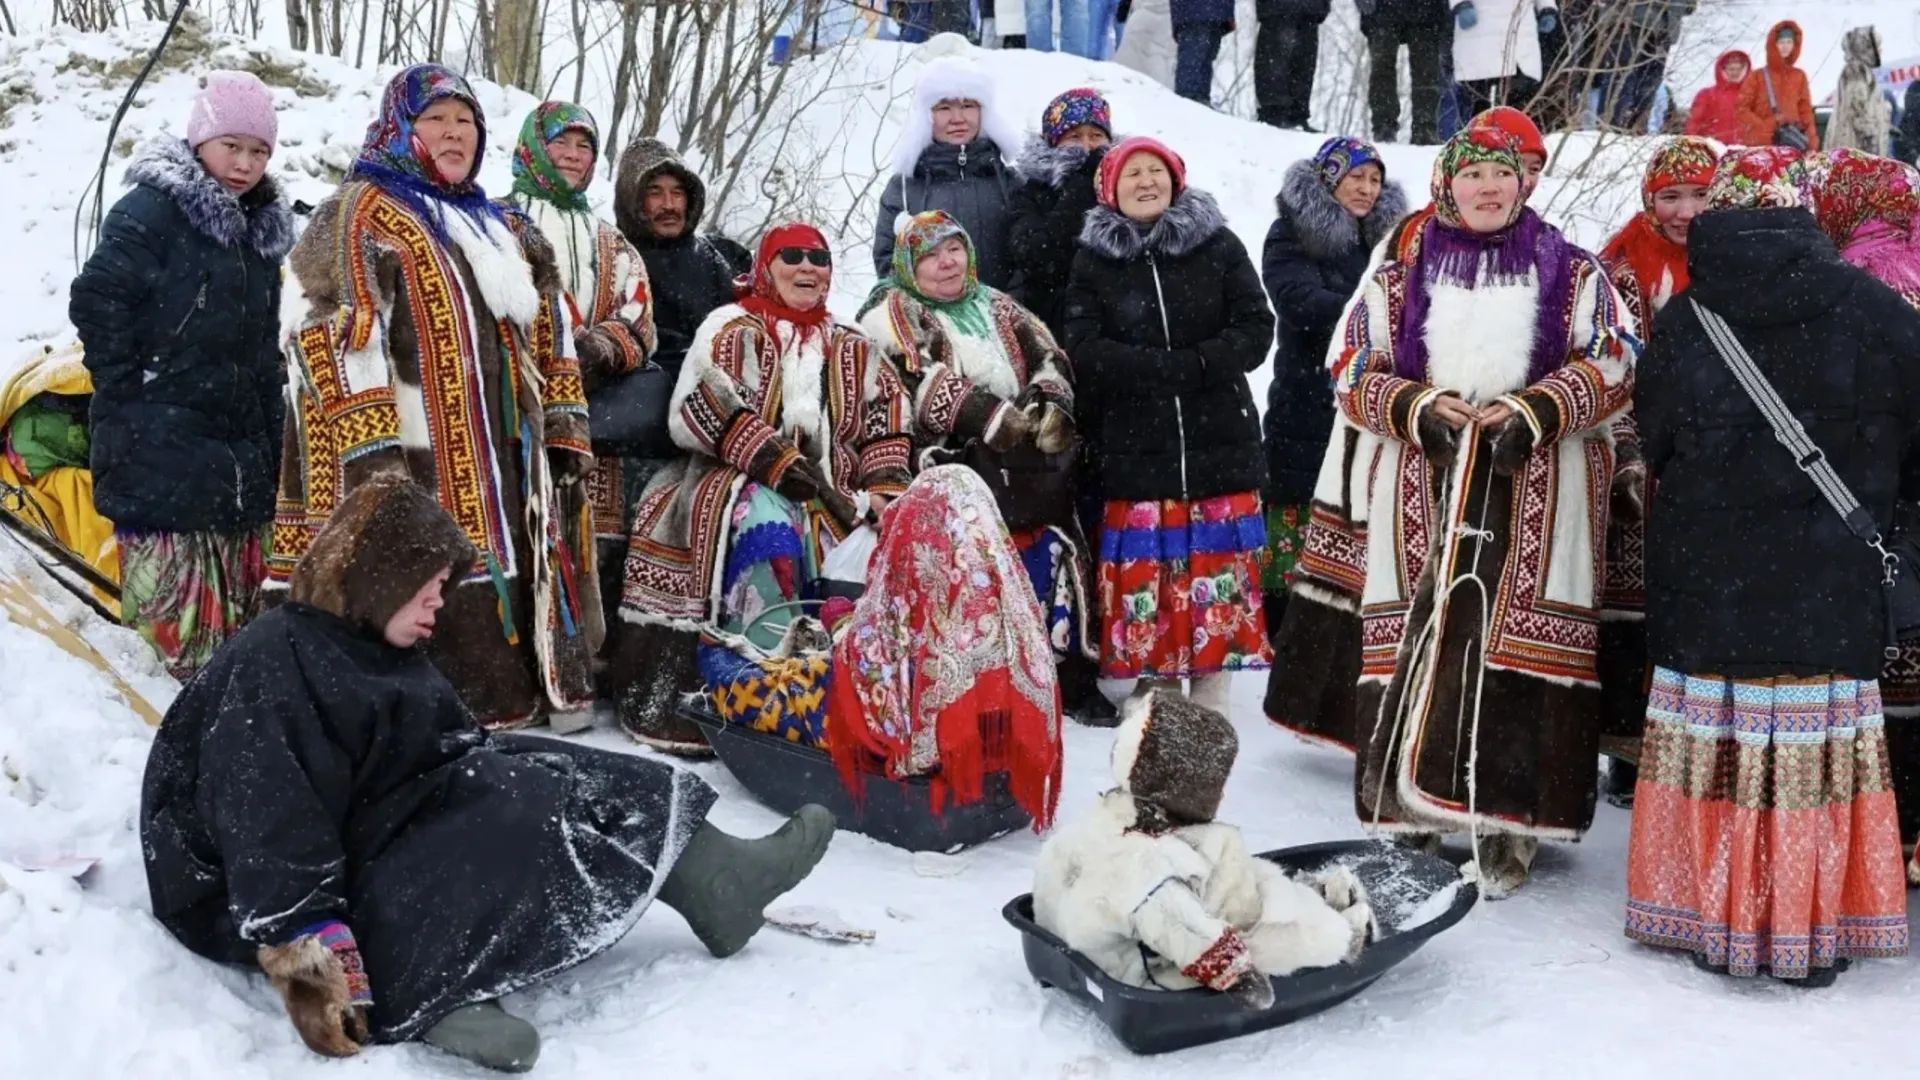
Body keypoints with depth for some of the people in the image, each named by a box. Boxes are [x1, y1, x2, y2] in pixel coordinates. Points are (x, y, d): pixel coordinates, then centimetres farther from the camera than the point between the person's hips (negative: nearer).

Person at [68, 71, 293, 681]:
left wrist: (268, 401, 17)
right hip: (161, 443, -8)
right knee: (169, 572, -8)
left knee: (241, 574, 13)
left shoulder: (263, 228, 14)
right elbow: (97, 302, -15)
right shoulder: (151, 211, -11)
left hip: (241, 435, 8)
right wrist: (132, 390, -12)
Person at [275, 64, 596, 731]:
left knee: (501, 587, 11)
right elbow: (332, 335, -13)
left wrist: (564, 428, 18)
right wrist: (370, 449, -21)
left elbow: (548, 335, 26)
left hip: (500, 462, 8)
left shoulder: (498, 229, 22)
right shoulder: (359, 215, -3)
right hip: (411, 458, -8)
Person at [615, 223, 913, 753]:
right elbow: (698, 410, -9)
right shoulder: (734, 329, 7)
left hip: (832, 502, 5)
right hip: (744, 485, -5)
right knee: (769, 528, -39)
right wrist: (784, 466, -17)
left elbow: (890, 422, 18)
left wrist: (883, 493, -2)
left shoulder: (851, 348, 24)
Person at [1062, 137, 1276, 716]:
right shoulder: (1093, 260, 5)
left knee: (1219, 566, 2)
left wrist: (1198, 364, -17)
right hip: (1134, 445, 0)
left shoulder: (1219, 246, 5)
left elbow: (1256, 327, 0)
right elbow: (1085, 350, -6)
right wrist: (1171, 368, -16)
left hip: (1220, 439, 0)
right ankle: (1153, 684, 13)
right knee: (1143, 569, 0)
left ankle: (1212, 692, 12)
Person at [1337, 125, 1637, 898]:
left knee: (1516, 654, -7)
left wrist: (1533, 412, -11)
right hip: (1426, 495, 1)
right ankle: (1411, 813, 6)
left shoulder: (1575, 275, 10)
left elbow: (1614, 365, 4)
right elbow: (1355, 375, 9)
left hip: (1539, 501, -1)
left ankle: (1507, 825, 0)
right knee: (1419, 643, -3)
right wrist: (1422, 409, -9)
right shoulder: (1399, 281, 13)